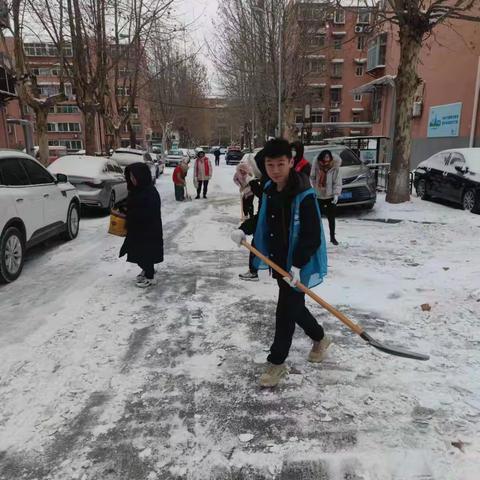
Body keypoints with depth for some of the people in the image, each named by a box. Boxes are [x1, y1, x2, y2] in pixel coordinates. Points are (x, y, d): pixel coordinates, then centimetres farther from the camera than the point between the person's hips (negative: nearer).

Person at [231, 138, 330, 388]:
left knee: (285, 312, 1)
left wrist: (297, 265, -30)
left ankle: (277, 363, 20)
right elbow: (262, 218, 17)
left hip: (297, 266, -8)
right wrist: (243, 229, 1)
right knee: (294, 307, 21)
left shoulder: (304, 195, -22)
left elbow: (312, 236, -23)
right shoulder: (270, 190, 2)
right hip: (278, 262, 8)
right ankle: (320, 338, 46)